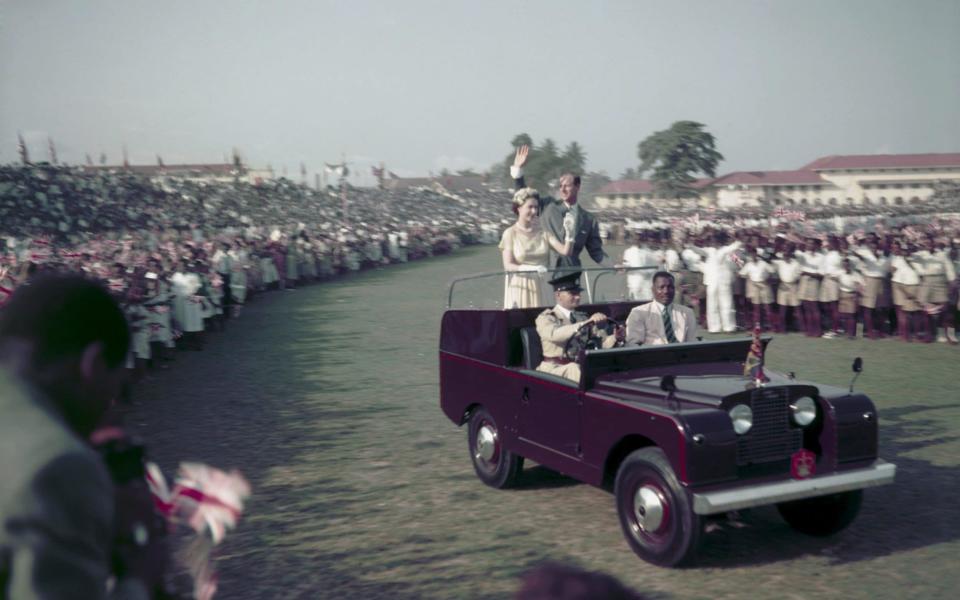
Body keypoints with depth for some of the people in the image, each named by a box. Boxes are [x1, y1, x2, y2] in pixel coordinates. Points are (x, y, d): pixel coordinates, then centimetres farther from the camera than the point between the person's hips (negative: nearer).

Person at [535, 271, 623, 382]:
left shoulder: (583, 317, 18)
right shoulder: (546, 317, 2)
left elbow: (603, 342, 9)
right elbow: (554, 334, -23)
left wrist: (615, 338, -15)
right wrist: (586, 323, -33)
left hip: (584, 366, 4)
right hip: (555, 369, -4)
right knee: (574, 369, -36)